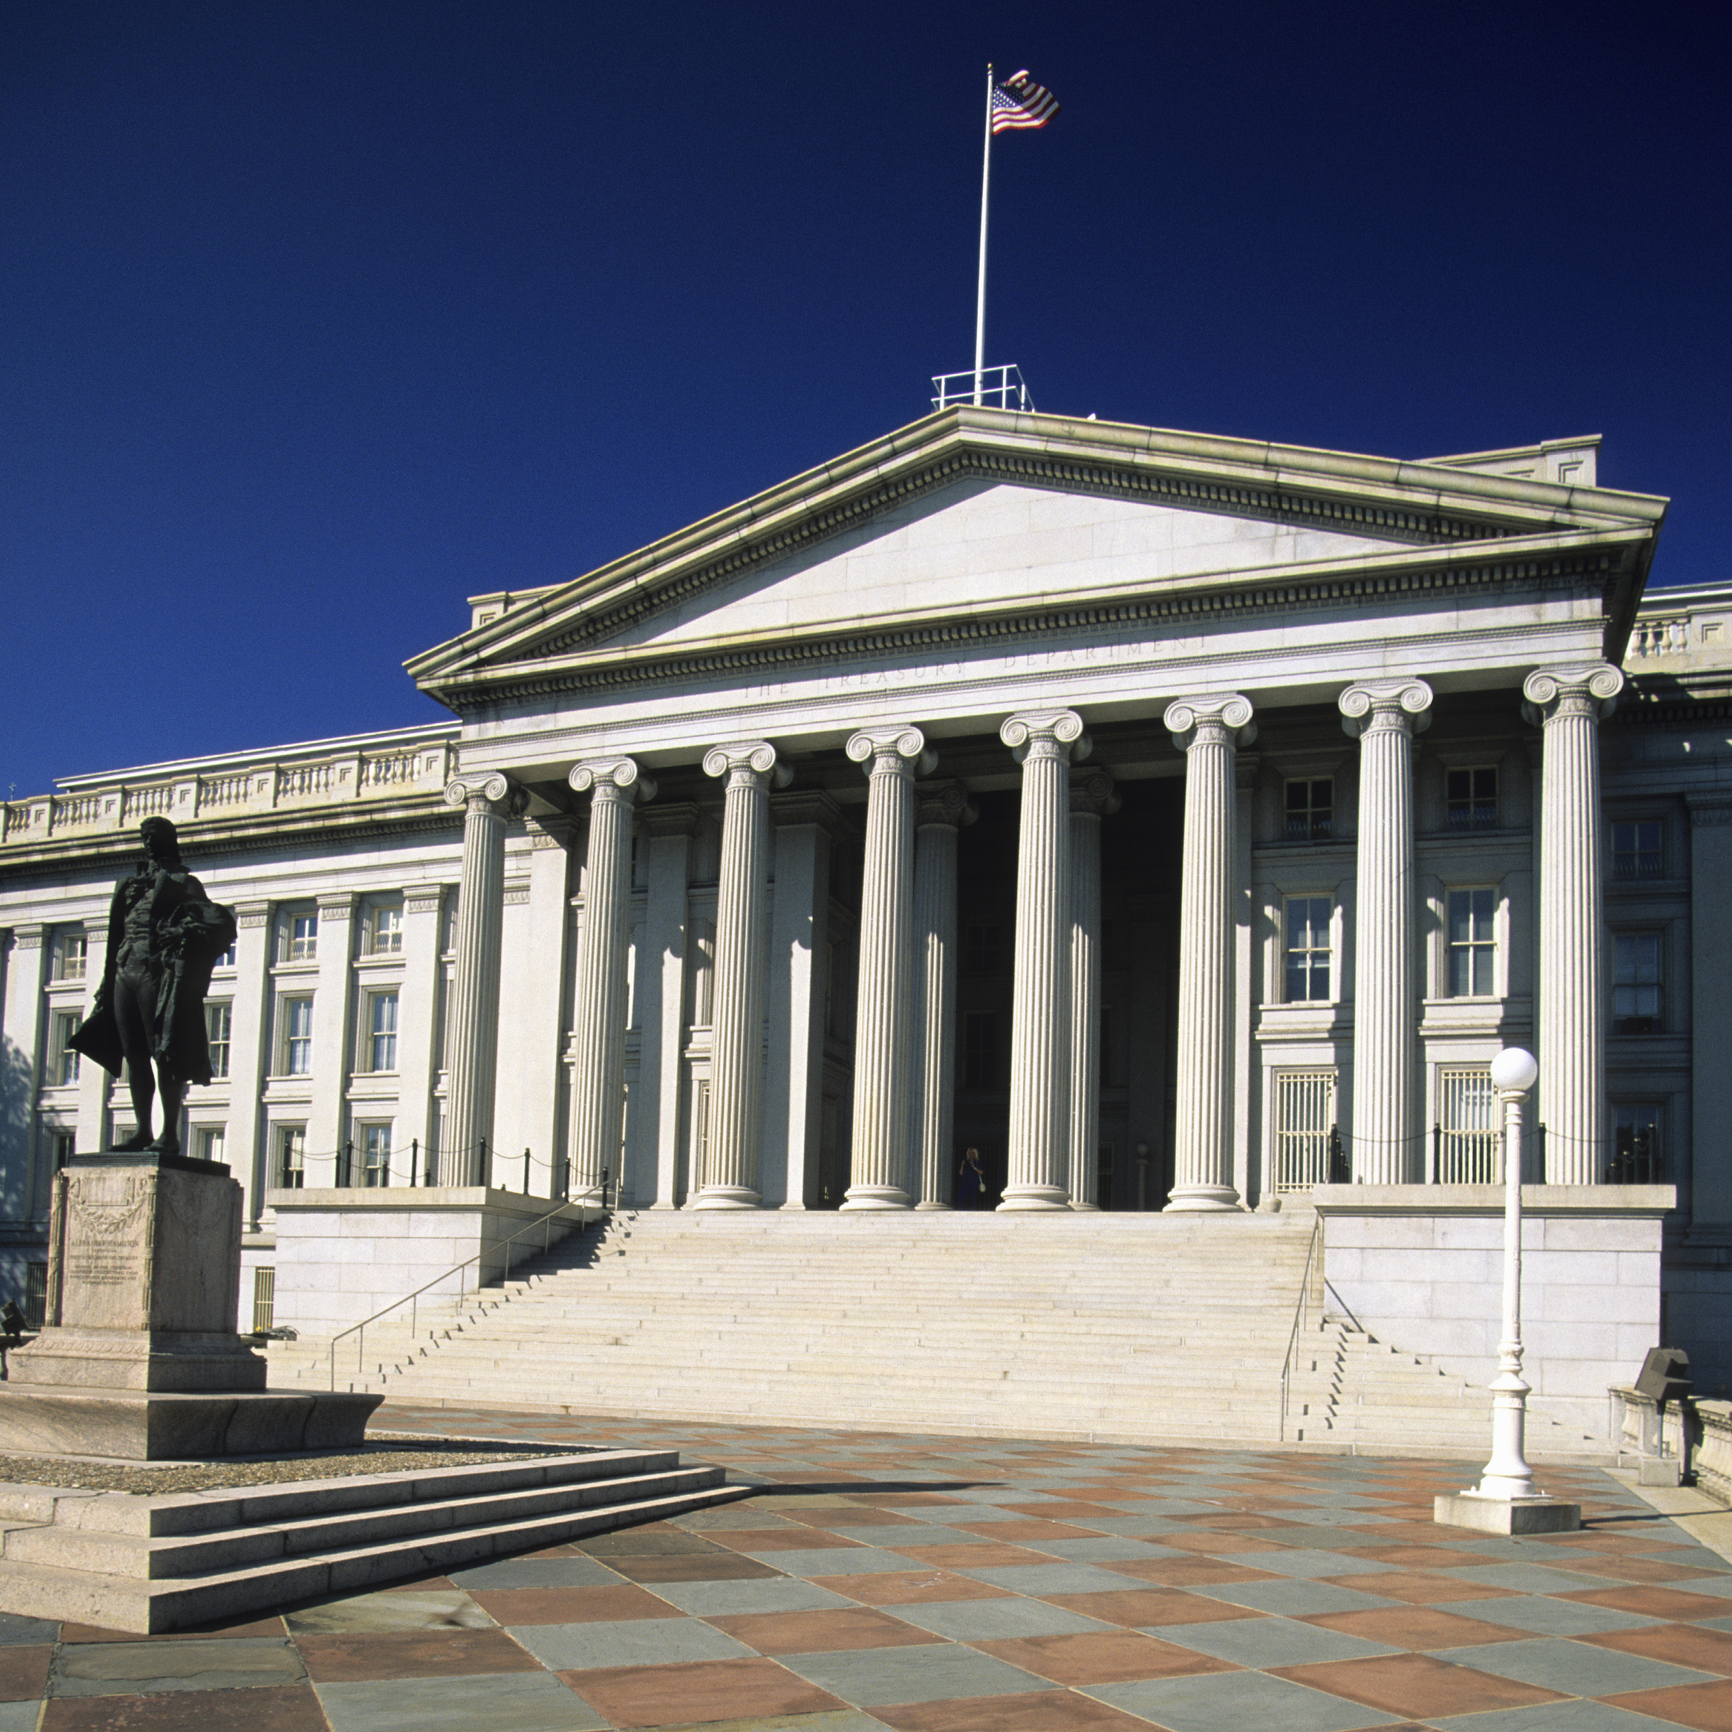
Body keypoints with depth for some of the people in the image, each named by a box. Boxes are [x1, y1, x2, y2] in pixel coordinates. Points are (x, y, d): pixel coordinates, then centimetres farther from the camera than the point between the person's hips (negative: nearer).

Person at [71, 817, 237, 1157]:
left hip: (157, 973, -7)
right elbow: (116, 933, 21)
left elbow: (219, 923, -6)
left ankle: (170, 1133, -9)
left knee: (163, 1053, -9)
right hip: (126, 974, 7)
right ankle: (142, 1130, 10)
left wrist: (183, 934, -21)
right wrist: (107, 984, 15)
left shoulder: (181, 883, 3)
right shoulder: (130, 884, 22)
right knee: (133, 1054, 5)